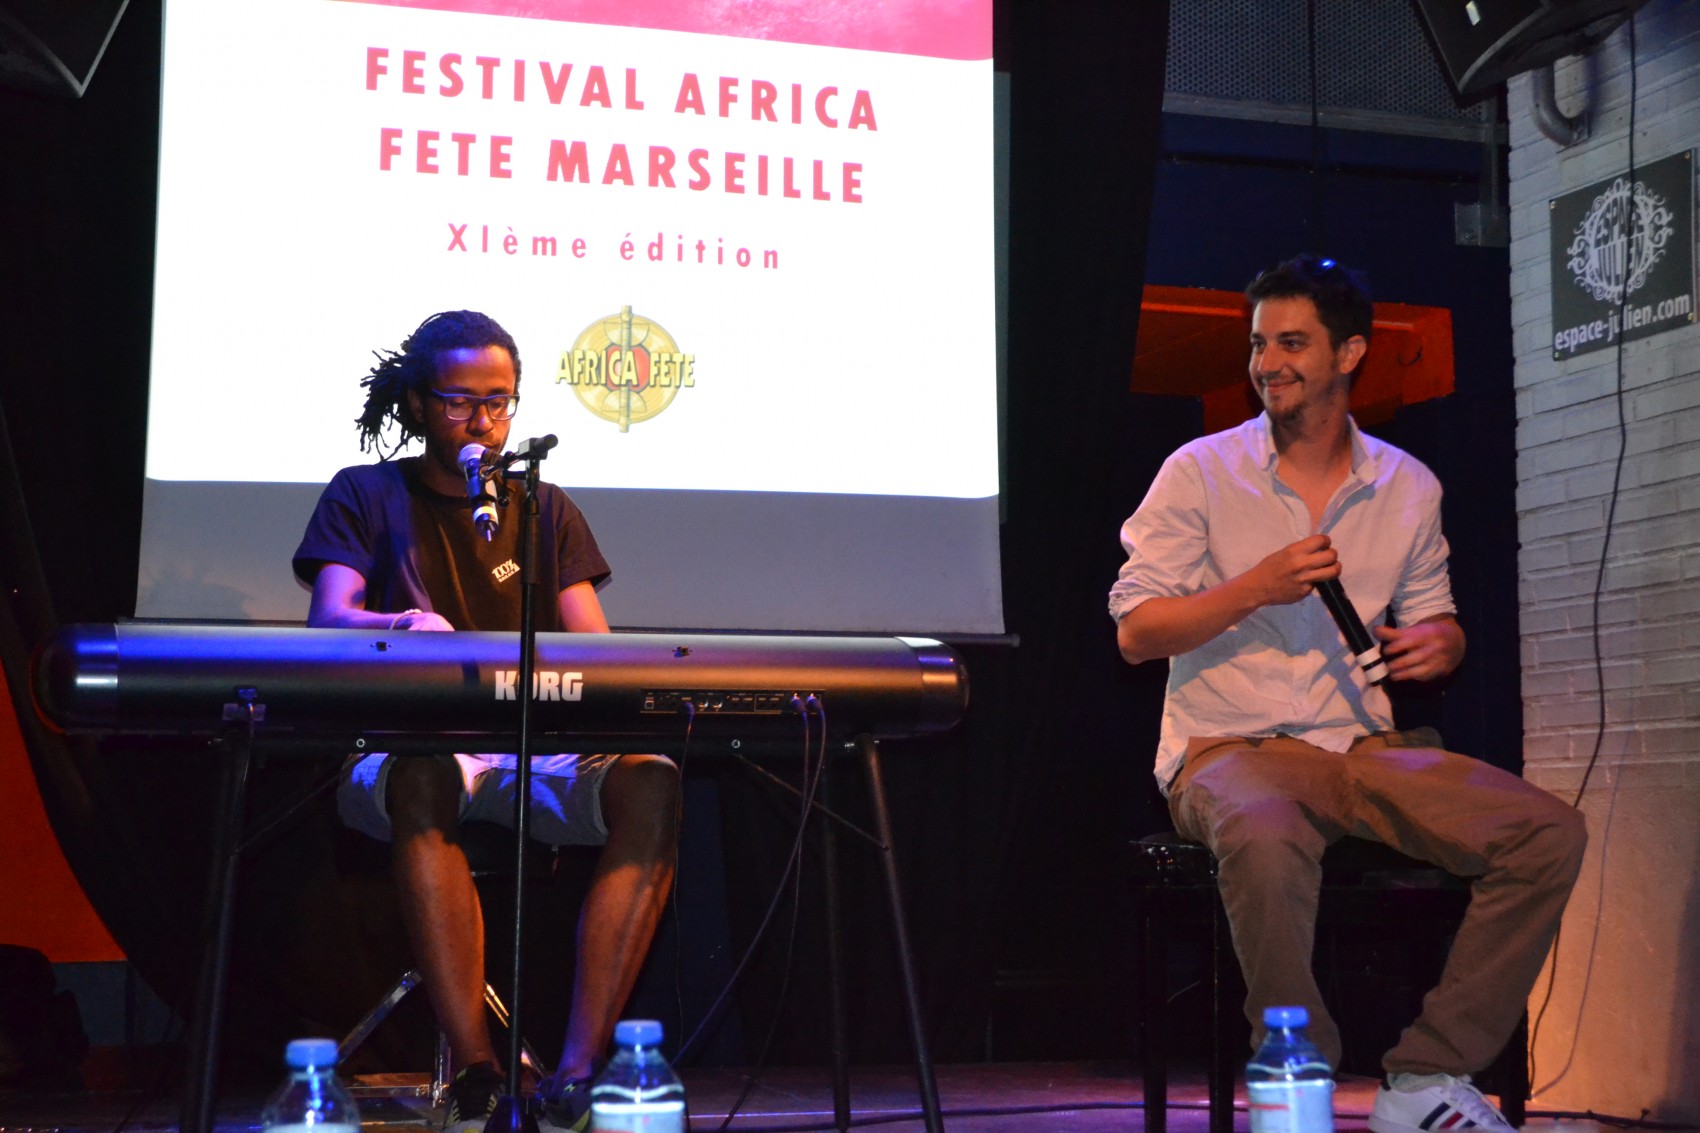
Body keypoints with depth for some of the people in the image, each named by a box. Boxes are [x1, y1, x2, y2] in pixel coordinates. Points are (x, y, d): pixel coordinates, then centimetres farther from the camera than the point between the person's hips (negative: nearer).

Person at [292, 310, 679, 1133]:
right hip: (400, 747, -3)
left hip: (533, 749, 3)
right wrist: (404, 625, -31)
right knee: (420, 783, -41)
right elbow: (328, 619, -7)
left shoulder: (545, 509, 18)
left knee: (649, 784, -30)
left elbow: (590, 646, 8)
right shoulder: (365, 497, 9)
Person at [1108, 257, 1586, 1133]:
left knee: (1548, 831, -18)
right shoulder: (1201, 472, 1)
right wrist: (1257, 587, -14)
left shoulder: (1408, 487, 12)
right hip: (1227, 748, -4)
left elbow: (1433, 618, 21)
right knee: (1266, 840, -40)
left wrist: (1440, 644, -4)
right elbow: (1134, 633, -1)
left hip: (1365, 746, 4)